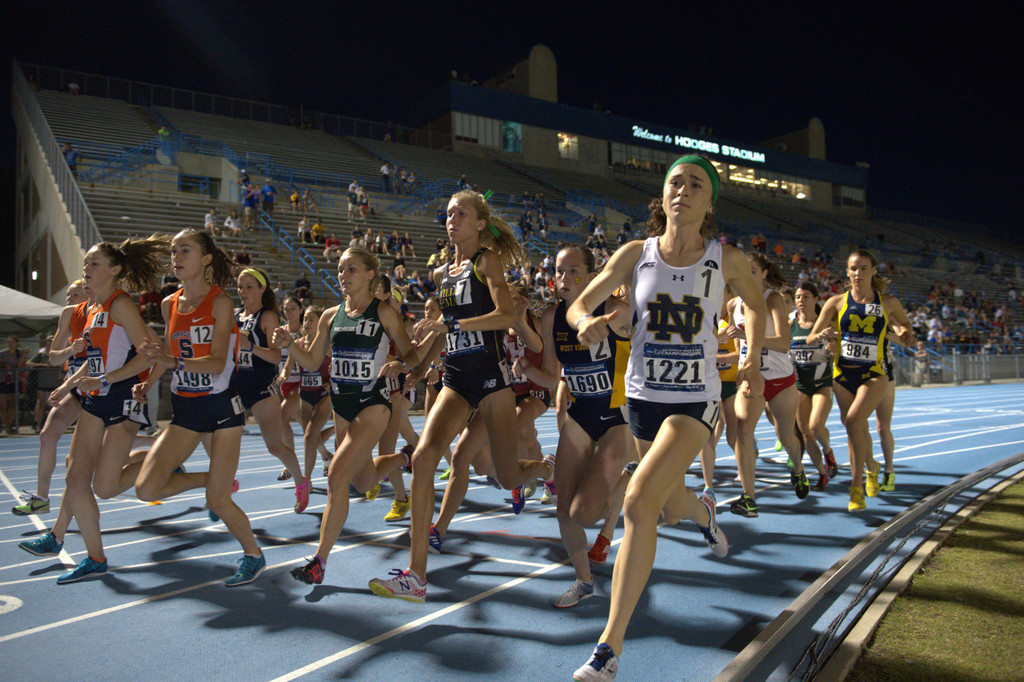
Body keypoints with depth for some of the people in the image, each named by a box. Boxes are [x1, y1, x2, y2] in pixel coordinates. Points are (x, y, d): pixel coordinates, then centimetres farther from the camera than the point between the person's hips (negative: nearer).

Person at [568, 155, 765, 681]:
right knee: (673, 502, 21)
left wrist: (752, 362, 1)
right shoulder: (636, 254, -4)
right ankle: (705, 516, 62)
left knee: (638, 502, -21)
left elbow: (756, 306, 14)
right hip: (643, 396, 3)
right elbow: (578, 306, -3)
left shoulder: (726, 260, -5)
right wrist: (588, 324, -27)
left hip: (694, 400, -3)